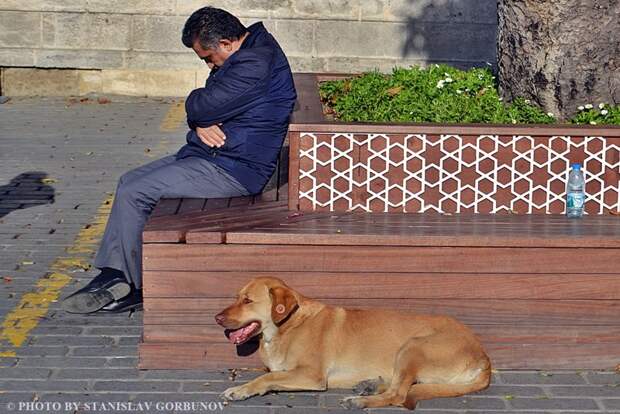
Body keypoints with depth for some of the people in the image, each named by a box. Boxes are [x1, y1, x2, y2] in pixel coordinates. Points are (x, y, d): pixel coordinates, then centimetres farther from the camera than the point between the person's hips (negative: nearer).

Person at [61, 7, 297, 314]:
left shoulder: (254, 64, -22)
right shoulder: (248, 54, 13)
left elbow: (200, 106, -23)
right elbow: (201, 109, 15)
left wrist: (197, 111, 1)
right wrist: (200, 124, -7)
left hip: (233, 170, -11)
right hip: (210, 155, 11)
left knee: (134, 194, -13)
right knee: (129, 182, 11)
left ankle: (132, 289, 2)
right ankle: (113, 275, 7)